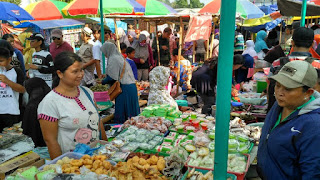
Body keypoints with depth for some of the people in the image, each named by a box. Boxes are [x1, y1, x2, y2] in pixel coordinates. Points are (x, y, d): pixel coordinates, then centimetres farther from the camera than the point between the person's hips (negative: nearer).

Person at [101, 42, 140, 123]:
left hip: (124, 88, -9)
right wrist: (105, 76, 21)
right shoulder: (119, 57, 17)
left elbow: (111, 78, -15)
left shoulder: (113, 59, -12)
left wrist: (103, 82, 1)